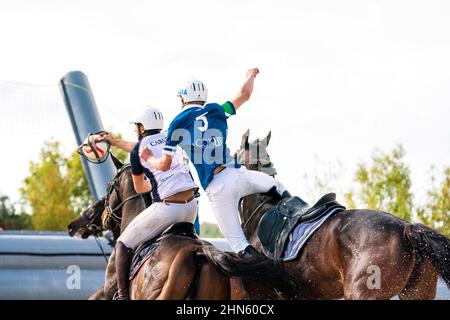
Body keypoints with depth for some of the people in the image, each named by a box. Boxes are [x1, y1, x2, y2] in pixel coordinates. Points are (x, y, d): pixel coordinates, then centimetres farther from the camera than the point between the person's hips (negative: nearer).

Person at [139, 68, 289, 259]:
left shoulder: (178, 124, 5)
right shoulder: (216, 112, 13)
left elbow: (164, 165, 5)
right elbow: (244, 94, 30)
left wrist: (149, 158, 27)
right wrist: (250, 76, 50)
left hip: (216, 189, -3)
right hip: (236, 174, 3)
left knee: (238, 243, 0)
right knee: (277, 188, 29)